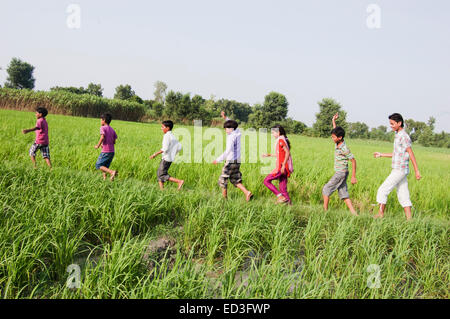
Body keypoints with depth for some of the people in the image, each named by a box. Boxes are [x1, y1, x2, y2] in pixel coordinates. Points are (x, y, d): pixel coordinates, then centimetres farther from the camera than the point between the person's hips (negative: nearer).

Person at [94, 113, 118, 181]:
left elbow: (102, 137, -21)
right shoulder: (112, 129, 14)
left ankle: (112, 172, -20)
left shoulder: (103, 128, -5)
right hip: (112, 151, 7)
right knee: (105, 167, 15)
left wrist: (98, 145, -9)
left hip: (105, 152, -7)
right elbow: (114, 142, 12)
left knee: (98, 165, -3)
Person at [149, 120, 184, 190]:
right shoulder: (173, 136, 11)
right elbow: (179, 147, 11)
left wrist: (155, 154, -18)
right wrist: (173, 154, 22)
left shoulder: (167, 135, -15)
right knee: (159, 173, 15)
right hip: (171, 158, 9)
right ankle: (161, 189, 12)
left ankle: (179, 181, -12)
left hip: (166, 158, -9)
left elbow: (165, 148, -23)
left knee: (162, 175, -5)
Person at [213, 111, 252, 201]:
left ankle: (224, 197, 10)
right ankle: (247, 192, -4)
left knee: (223, 179, 6)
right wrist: (225, 118, 24)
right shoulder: (237, 133, 8)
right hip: (237, 161, 9)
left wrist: (218, 160, -21)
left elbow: (228, 151, -25)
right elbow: (232, 126, 30)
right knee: (235, 180, 14)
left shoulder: (231, 137, -17)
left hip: (230, 161, -9)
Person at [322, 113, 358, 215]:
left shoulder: (344, 149, -19)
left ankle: (325, 210, 3)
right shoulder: (338, 143, 4)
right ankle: (354, 213, 3)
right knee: (343, 193, 7)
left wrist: (353, 177, -16)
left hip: (341, 173, -9)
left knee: (326, 190, -2)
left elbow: (353, 161, -16)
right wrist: (334, 121, 14)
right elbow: (336, 131, 23)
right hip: (339, 173, 9)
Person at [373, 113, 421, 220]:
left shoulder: (404, 137, -14)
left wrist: (417, 171, -18)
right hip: (398, 171, 9)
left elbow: (411, 154, -16)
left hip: (400, 170, -9)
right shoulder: (398, 136, 16)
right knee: (403, 196, 8)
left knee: (382, 191, -4)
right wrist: (381, 155, 23)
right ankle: (409, 219, 8)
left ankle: (380, 214, 5)